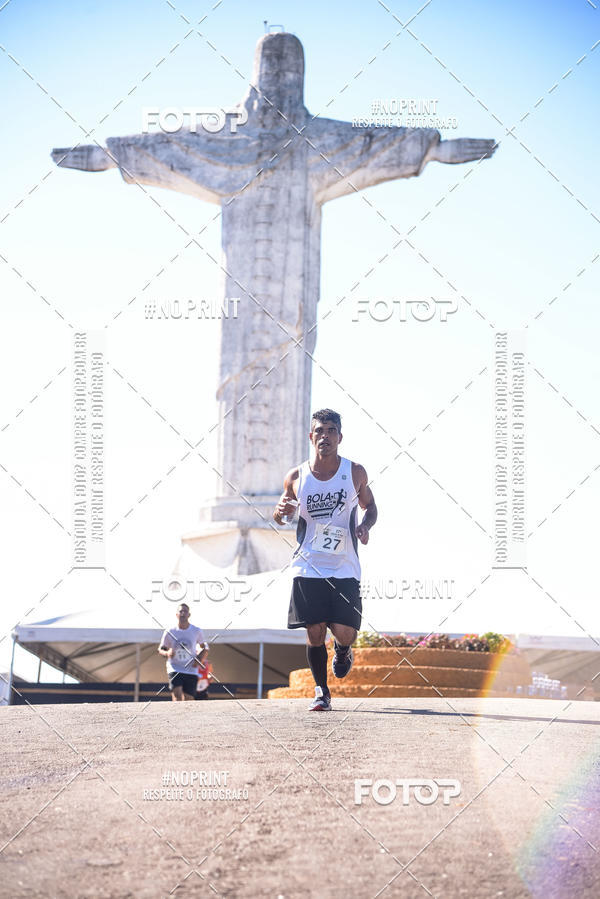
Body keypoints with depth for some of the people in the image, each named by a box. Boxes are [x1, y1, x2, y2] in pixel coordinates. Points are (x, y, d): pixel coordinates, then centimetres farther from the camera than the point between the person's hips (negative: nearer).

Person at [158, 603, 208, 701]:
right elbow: (161, 649, 7)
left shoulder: (196, 631, 1)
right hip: (175, 670, -2)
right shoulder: (169, 632, -2)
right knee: (177, 696, -19)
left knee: (188, 699, 1)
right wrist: (167, 653, -16)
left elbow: (204, 648, 13)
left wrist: (200, 659, -5)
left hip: (191, 670, 2)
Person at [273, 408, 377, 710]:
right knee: (314, 633, -2)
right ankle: (321, 691, 16)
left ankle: (342, 651, 30)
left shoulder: (355, 472, 0)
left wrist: (365, 526, -8)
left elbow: (370, 507, 14)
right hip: (308, 568, 1)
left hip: (344, 569, -1)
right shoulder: (296, 477, 2)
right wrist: (281, 510, -8)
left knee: (345, 633, -8)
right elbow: (279, 516, 16)